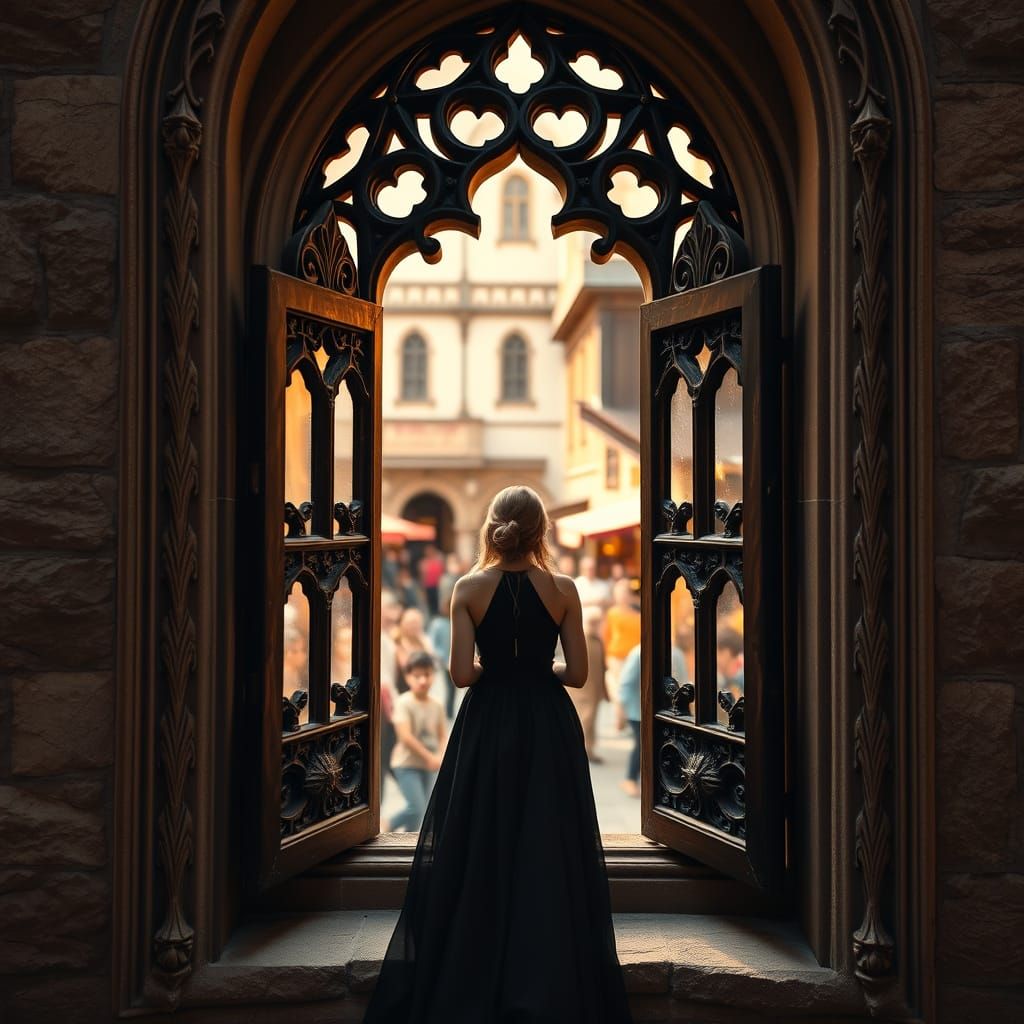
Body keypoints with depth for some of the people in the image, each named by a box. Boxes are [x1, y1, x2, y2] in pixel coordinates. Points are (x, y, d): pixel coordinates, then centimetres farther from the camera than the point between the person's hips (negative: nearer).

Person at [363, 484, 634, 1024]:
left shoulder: (469, 587, -6)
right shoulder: (562, 589, -5)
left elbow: (461, 673, -11)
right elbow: (577, 673, -4)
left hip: (486, 726, 0)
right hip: (549, 727, 0)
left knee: (477, 851, 9)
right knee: (550, 851, 8)